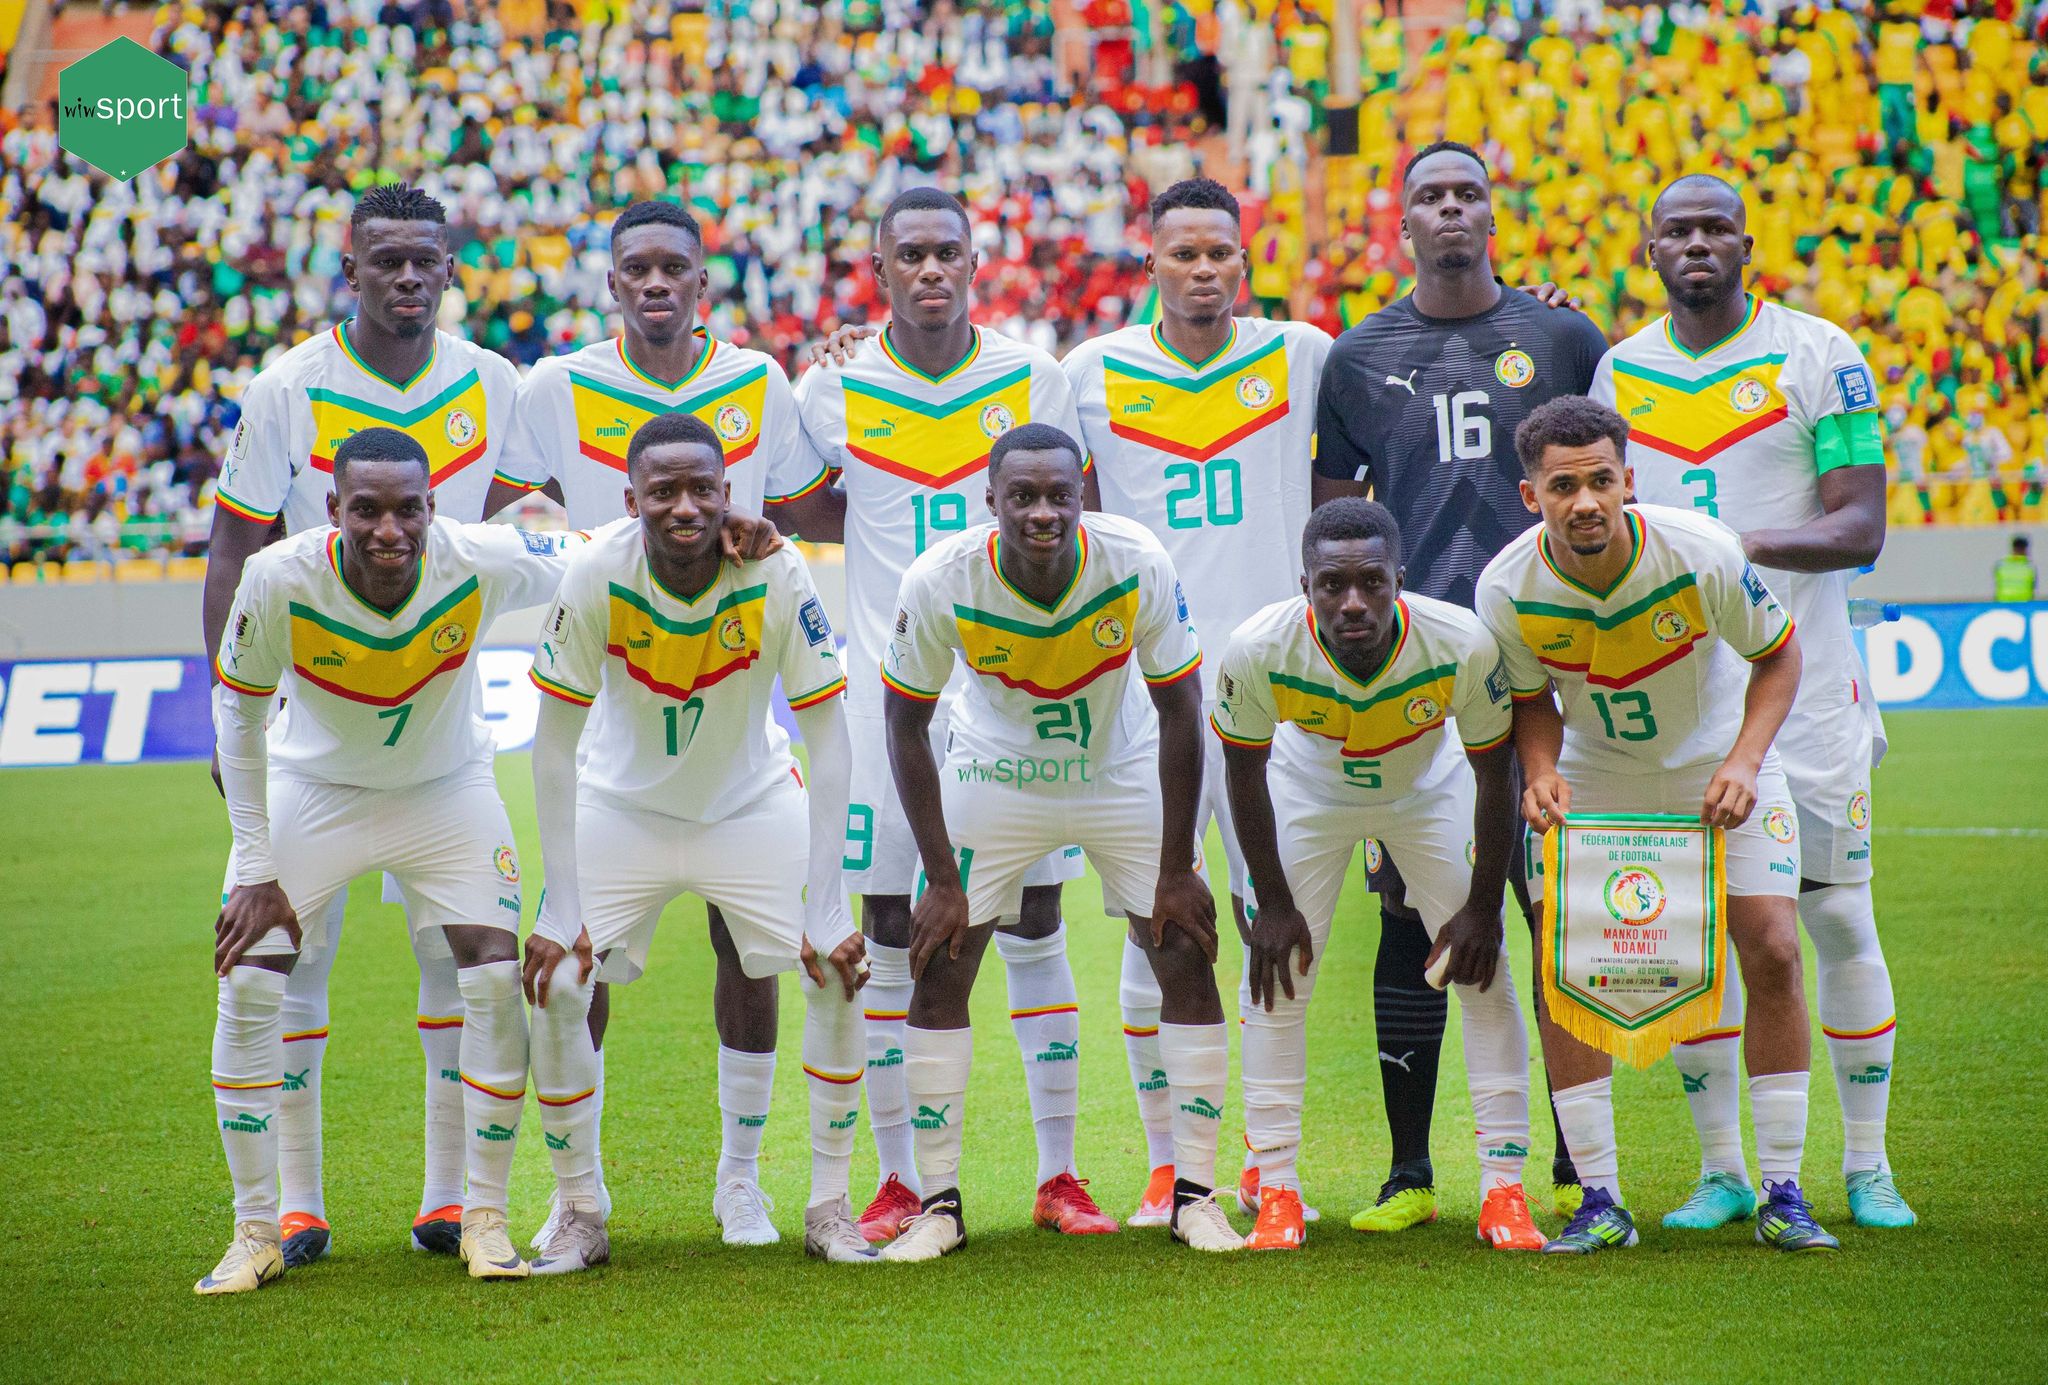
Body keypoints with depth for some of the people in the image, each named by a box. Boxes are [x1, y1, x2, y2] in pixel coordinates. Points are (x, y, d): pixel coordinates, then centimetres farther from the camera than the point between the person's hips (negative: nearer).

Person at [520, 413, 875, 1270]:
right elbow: (554, 745, -16)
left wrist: (825, 905, -22)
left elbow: (826, 736, -18)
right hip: (623, 807, 0)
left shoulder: (775, 575, -25)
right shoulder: (597, 576, -25)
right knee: (556, 988, -12)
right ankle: (578, 1213, 6)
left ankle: (829, 1208, 3)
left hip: (753, 806, 0)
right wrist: (562, 905, -20)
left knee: (839, 973, -12)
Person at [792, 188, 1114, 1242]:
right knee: (891, 940, 2)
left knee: (1035, 933, 3)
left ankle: (1058, 1175, 10)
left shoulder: (1034, 383, 1)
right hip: (891, 690, 0)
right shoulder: (832, 394, 0)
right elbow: (812, 513, 15)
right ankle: (899, 1182, 10)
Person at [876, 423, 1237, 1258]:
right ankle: (939, 1202, 5)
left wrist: (1177, 868, -13)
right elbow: (906, 725, -13)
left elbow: (1178, 711, -14)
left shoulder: (1138, 568, -28)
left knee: (1188, 961, -6)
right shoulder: (942, 582, -27)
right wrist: (942, 878, -13)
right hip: (993, 775, 0)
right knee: (937, 969, -5)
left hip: (1123, 774, 0)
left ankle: (1194, 1195, 4)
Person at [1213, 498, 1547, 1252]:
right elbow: (1244, 772, -15)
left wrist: (1482, 905, -12)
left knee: (1483, 971, -6)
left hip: (1430, 789, 0)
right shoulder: (1261, 651, -35)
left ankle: (1504, 1191, 3)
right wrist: (1273, 901, -11)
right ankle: (1277, 1196, 6)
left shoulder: (1462, 645, -35)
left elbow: (1493, 773, -18)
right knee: (1278, 977, -4)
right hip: (1310, 790, 0)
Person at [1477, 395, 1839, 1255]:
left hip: (1718, 764, -1)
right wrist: (1540, 772, -22)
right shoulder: (1508, 588, -22)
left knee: (1772, 950, -13)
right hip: (1594, 776, 1)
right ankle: (1599, 1204, -1)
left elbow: (1778, 655, -11)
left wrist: (1744, 763, -25)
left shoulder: (1703, 554, -28)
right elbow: (1531, 698, -3)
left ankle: (1783, 1197, -1)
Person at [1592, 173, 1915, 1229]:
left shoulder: (1819, 356, -3)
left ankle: (1867, 1164, 12)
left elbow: (1860, 528, -10)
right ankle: (1722, 1170, 12)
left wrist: (1746, 544, -23)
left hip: (1799, 677, -3)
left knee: (1839, 921, 0)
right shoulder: (1620, 371, 9)